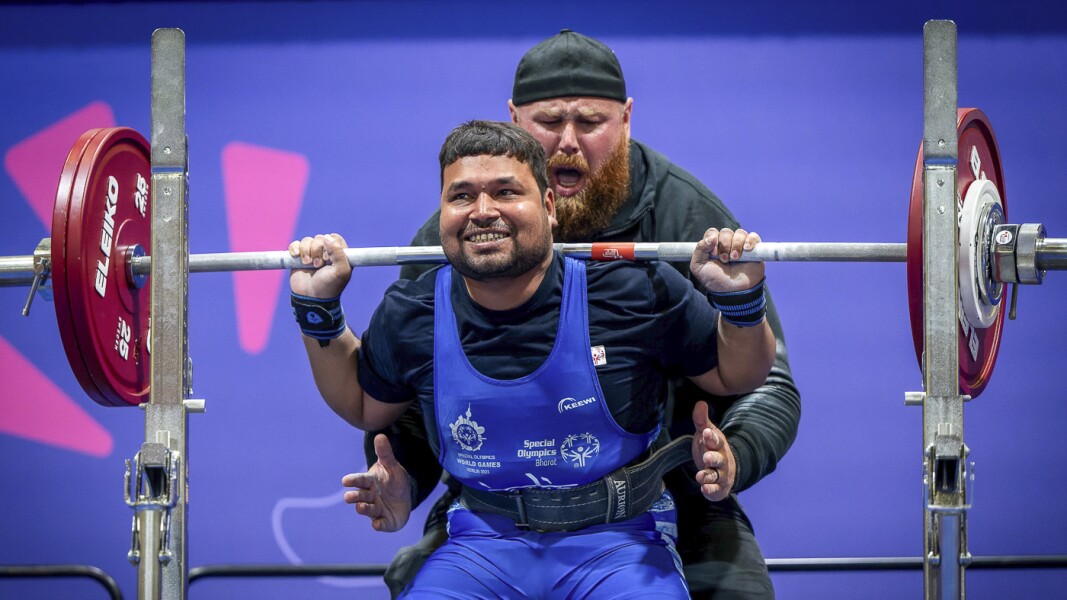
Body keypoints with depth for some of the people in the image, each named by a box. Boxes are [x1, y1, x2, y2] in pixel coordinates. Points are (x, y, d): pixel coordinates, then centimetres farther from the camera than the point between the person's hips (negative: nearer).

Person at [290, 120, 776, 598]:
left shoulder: (636, 295, -8)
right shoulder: (411, 319, 0)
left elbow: (736, 377, 6)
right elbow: (365, 408, 21)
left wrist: (741, 298, -12)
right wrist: (318, 310, 9)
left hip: (617, 542, -2)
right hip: (484, 543, 2)